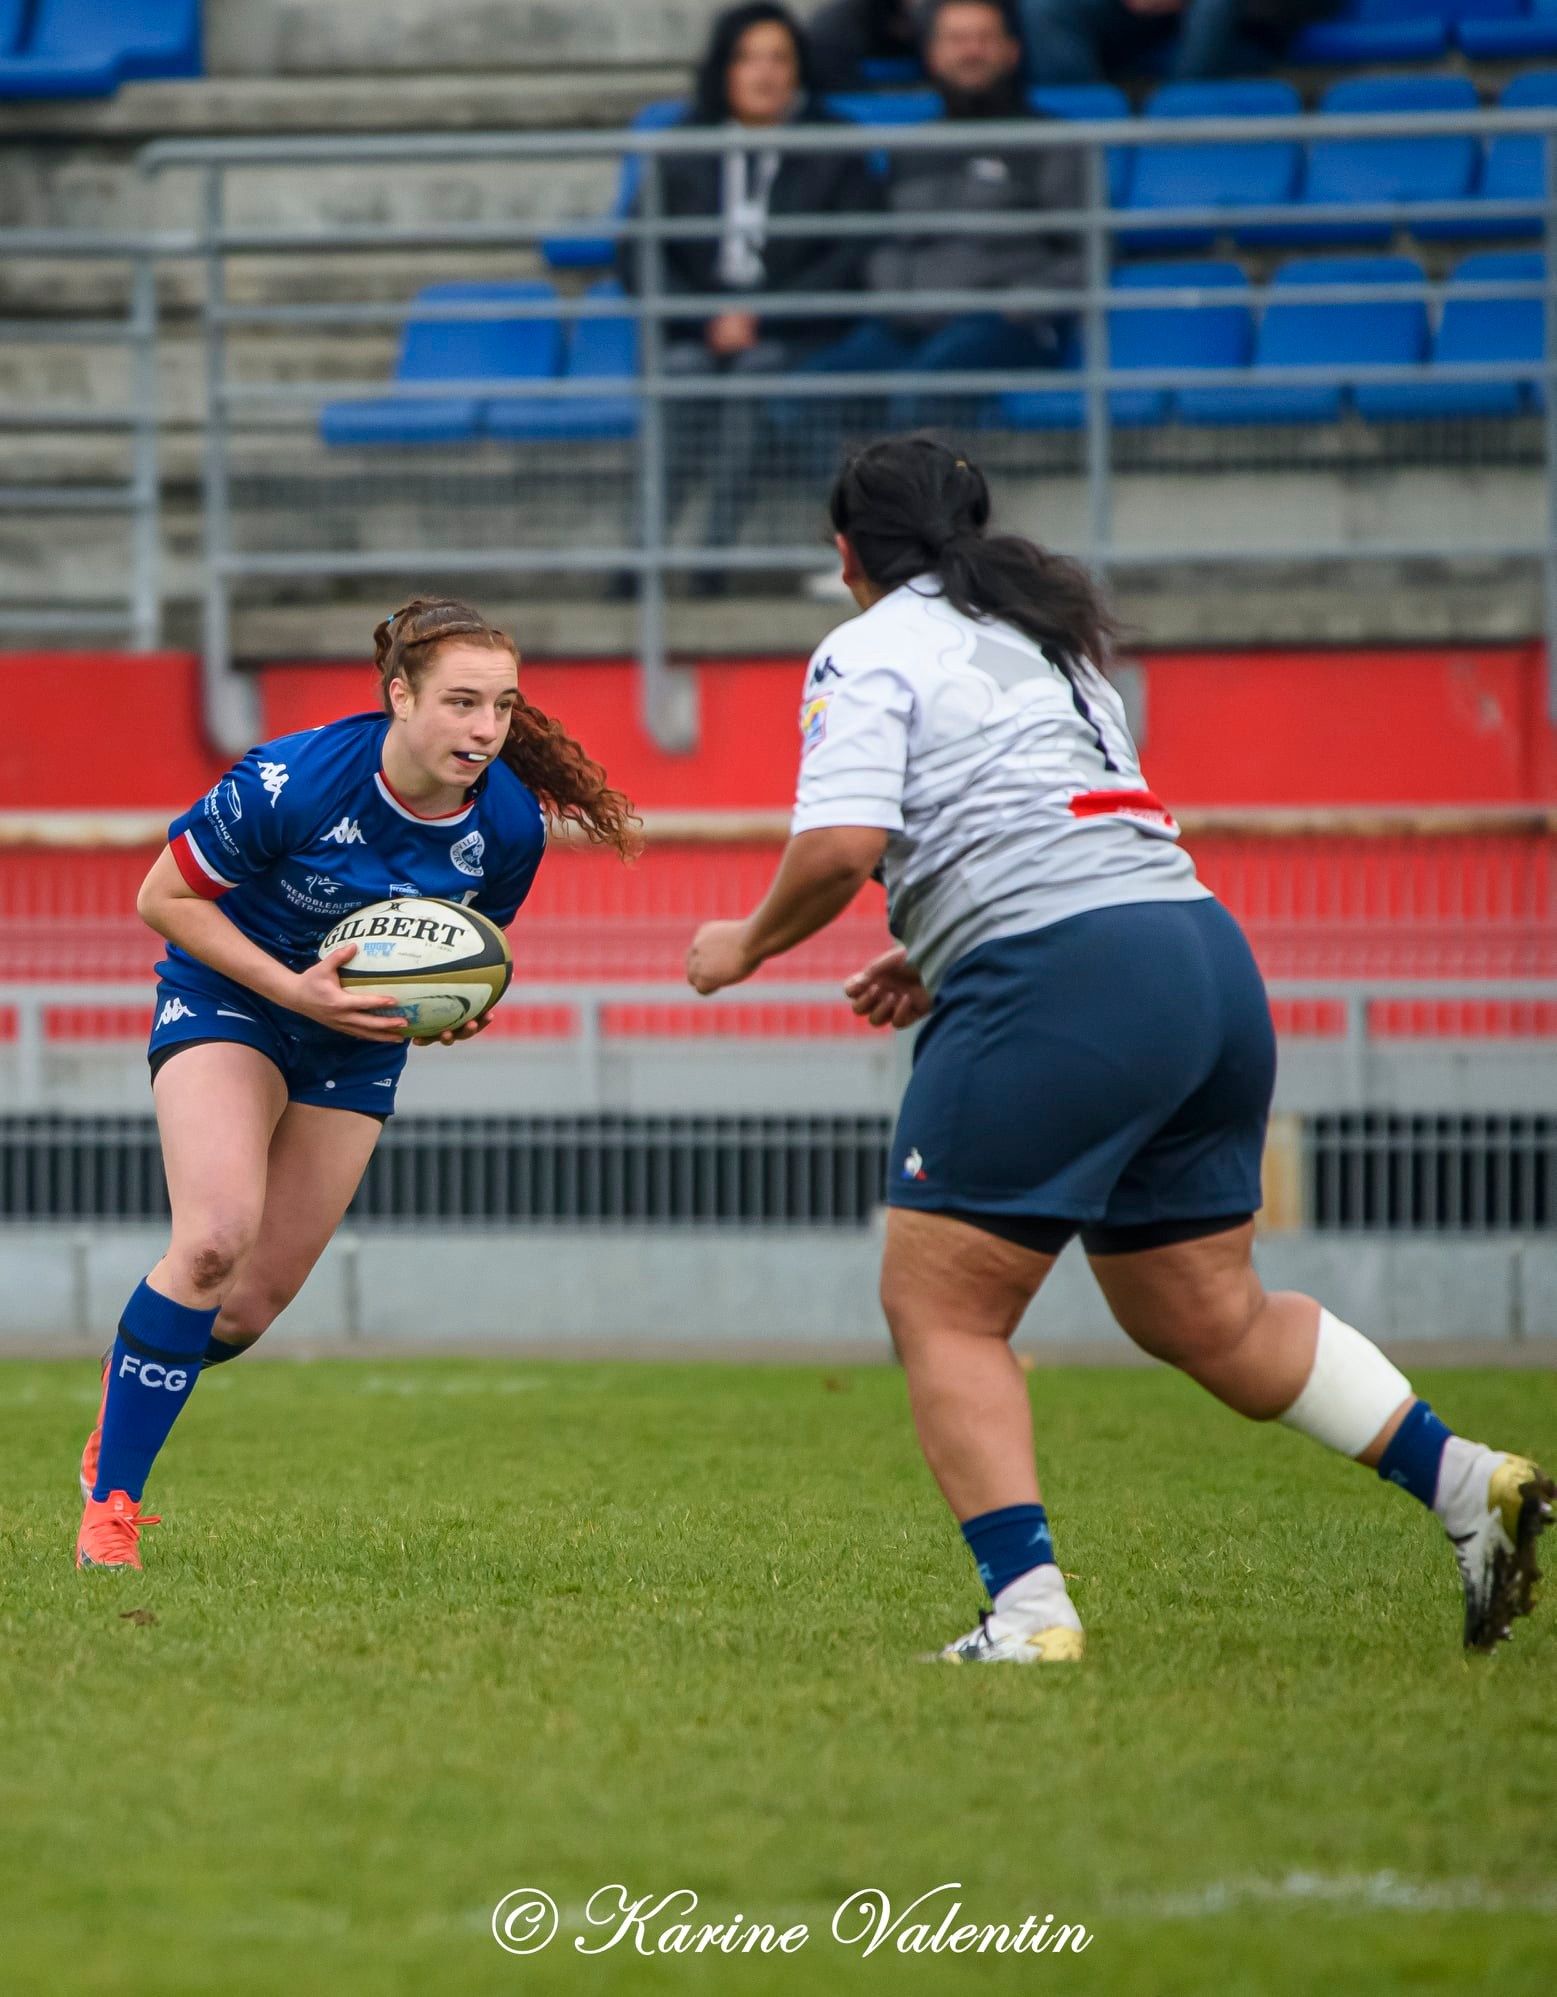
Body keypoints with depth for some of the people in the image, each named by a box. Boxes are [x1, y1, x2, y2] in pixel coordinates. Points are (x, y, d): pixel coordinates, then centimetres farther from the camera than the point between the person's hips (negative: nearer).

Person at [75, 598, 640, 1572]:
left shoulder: (510, 825, -15)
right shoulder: (292, 781, -28)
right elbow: (164, 896, -15)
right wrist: (292, 988, -26)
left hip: (356, 1045, 4)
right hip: (226, 998, -4)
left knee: (252, 1307, 3)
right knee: (216, 1238, -26)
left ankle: (124, 1420, 33)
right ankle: (110, 1503, -16)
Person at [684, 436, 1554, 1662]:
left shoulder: (870, 654, 0)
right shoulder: (1044, 640, 26)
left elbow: (841, 845, -13)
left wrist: (748, 945, 4)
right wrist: (945, 961, 29)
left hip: (1065, 989, -8)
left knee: (940, 1309, -1)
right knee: (1209, 1319, 17)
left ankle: (1029, 1611, -12)